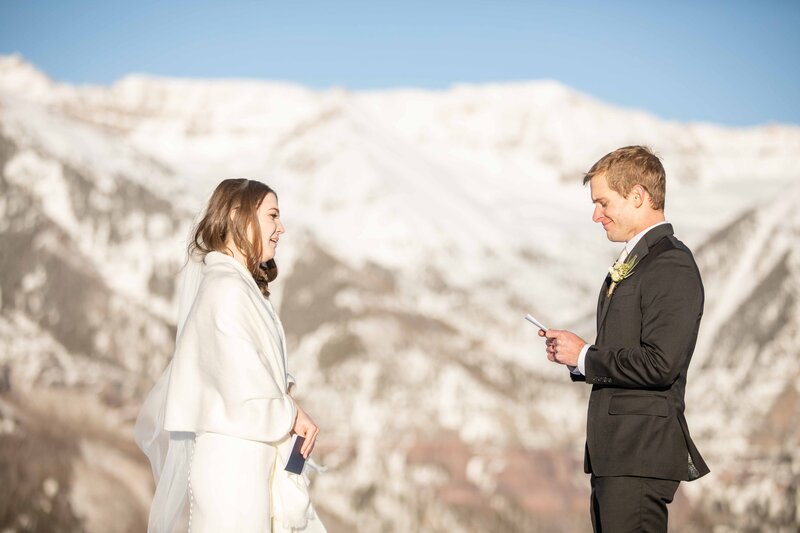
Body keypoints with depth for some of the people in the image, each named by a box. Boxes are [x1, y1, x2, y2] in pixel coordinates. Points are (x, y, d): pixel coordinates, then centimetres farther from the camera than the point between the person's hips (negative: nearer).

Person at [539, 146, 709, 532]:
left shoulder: (672, 267, -13)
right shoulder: (630, 264, 20)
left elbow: (660, 365, -22)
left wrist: (585, 356, -11)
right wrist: (574, 354, 5)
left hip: (640, 454, -10)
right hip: (612, 455, 10)